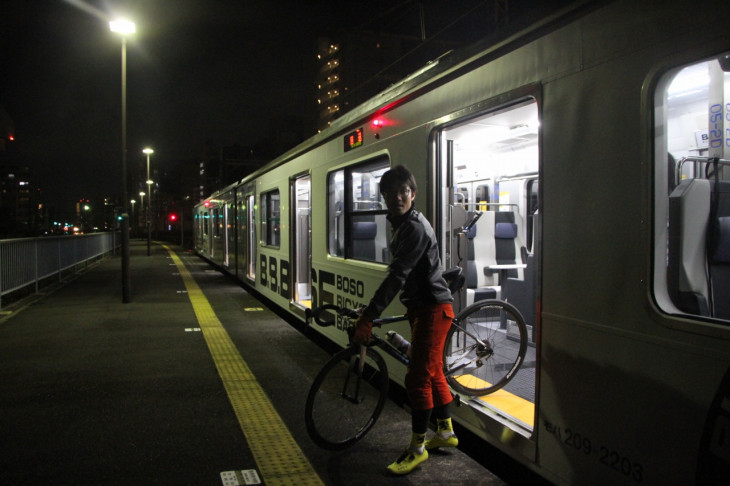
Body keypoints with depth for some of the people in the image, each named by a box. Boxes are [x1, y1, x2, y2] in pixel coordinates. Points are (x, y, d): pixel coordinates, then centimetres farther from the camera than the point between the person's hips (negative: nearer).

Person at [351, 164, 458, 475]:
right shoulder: (403, 224, 12)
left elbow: (397, 275, -28)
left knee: (418, 378, -7)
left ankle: (417, 448, 5)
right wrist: (370, 312, 21)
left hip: (433, 308, -10)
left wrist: (368, 317, -30)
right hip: (422, 306, 10)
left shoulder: (414, 227, -20)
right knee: (433, 372, 18)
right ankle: (446, 432, 33)